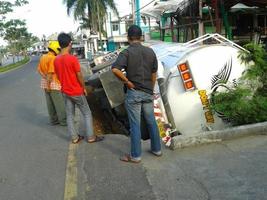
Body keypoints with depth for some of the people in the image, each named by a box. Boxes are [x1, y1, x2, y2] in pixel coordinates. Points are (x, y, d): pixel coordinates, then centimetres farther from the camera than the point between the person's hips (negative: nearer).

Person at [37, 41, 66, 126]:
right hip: (53, 84, -9)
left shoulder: (43, 57, 10)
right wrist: (49, 84, -20)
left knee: (50, 103, 13)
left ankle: (54, 120, 21)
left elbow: (39, 69, 6)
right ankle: (63, 120, 8)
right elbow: (50, 72, -22)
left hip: (45, 83, 9)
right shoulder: (53, 58, -17)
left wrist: (45, 78, -4)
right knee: (59, 103, 1)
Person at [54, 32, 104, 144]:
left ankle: (74, 138, 19)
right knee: (87, 114, 7)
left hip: (65, 92, 6)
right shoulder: (72, 58, -20)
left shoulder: (56, 60, -1)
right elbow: (79, 76, -15)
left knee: (69, 115, 13)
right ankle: (90, 137, 11)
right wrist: (84, 88, -2)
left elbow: (59, 75, 8)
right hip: (76, 92, -6)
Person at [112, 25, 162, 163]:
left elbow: (115, 69, -27)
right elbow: (154, 74, 10)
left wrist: (127, 82, -15)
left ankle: (135, 155, 13)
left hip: (133, 93, -5)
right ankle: (156, 149, 30)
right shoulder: (150, 52, 4)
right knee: (151, 122, 17)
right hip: (148, 93, 5)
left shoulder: (126, 52, -11)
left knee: (135, 125, 3)